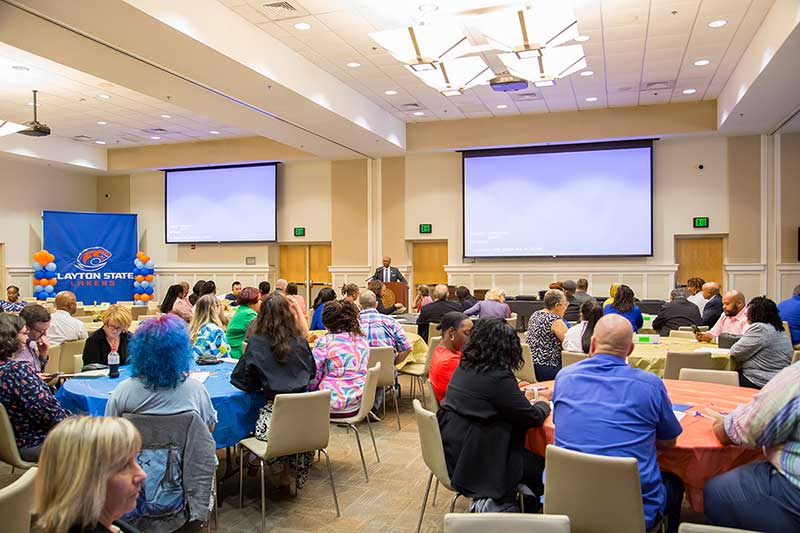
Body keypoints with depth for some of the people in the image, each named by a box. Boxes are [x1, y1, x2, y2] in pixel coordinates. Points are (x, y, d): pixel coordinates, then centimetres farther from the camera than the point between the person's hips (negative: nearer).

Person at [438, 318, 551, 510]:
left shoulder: (464, 367, 4)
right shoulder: (498, 377, -21)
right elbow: (532, 418, -12)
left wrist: (521, 397, 19)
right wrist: (544, 402, 8)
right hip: (472, 463, -9)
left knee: (525, 449, 18)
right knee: (538, 465, 4)